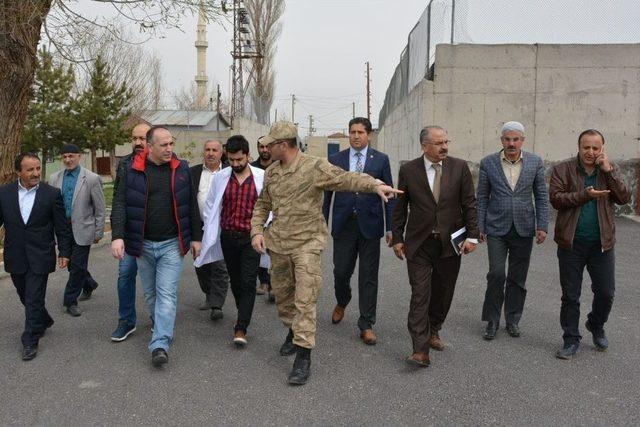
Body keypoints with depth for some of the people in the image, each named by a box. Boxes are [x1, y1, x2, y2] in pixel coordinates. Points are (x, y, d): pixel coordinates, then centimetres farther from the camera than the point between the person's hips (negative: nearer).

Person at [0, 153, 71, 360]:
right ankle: (44, 321, 42)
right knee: (25, 297, 17)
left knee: (34, 300, -1)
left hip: (39, 258, -3)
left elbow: (62, 227, -1)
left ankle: (30, 341, 9)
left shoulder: (52, 194, -6)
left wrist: (64, 252, 0)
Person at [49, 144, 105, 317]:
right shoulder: (55, 178, 5)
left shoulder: (92, 179, -8)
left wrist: (98, 232, -5)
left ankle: (70, 301, 11)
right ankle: (89, 284, 40)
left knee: (77, 266, -1)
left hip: (82, 229, -5)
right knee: (72, 264, 15)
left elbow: (100, 208, -4)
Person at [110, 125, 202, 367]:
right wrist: (117, 236, -20)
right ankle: (161, 328, 37)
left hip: (172, 244, -1)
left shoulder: (181, 169, 0)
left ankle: (160, 345, -8)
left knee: (167, 294, -8)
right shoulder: (132, 171, -3)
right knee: (150, 293, 15)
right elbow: (120, 204, -7)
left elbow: (191, 205, 6)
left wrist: (196, 237, 5)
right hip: (143, 244, 1)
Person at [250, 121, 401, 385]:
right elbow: (262, 205, 18)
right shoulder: (271, 172, 9)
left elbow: (347, 179, -21)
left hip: (307, 243, -6)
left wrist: (375, 185, -38)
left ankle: (303, 355, -3)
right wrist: (257, 231, 3)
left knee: (304, 299, -10)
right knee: (282, 294, 18)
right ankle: (293, 332, 43)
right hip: (278, 244, 6)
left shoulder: (315, 168, -11)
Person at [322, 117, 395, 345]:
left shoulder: (381, 159, 2)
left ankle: (366, 325, 13)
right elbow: (327, 194, 9)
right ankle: (342, 303, 38)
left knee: (369, 276, 3)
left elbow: (389, 195, 2)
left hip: (370, 224, -1)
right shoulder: (336, 159, 6)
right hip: (343, 224, 1)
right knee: (341, 271, 5)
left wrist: (390, 227, -2)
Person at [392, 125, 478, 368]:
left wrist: (472, 236, -4)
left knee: (443, 292, 13)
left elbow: (469, 204, 2)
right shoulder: (408, 170, -2)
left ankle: (433, 332, 36)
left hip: (450, 243, 2)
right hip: (419, 244, -2)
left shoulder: (459, 167, 0)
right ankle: (420, 351, -7)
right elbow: (400, 208, 4)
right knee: (420, 294, -7)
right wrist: (397, 238, 2)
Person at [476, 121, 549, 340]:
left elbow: (542, 196, 5)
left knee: (518, 277, 8)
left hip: (524, 229, 2)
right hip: (497, 229, -1)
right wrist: (480, 227, 0)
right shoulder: (488, 163, -1)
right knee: (496, 274, -8)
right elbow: (482, 197, 3)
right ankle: (492, 321, 8)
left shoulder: (535, 162, 2)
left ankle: (512, 320, 23)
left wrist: (542, 226, -2)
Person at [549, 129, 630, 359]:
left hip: (602, 243, 2)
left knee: (606, 292, 9)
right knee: (570, 296, 7)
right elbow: (555, 198, -12)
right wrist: (585, 195, -22)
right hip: (571, 243, -2)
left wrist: (608, 171, -14)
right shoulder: (563, 169, -3)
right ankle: (571, 340, 20)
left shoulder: (610, 170, 5)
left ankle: (596, 327, 37)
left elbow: (624, 198, -6)